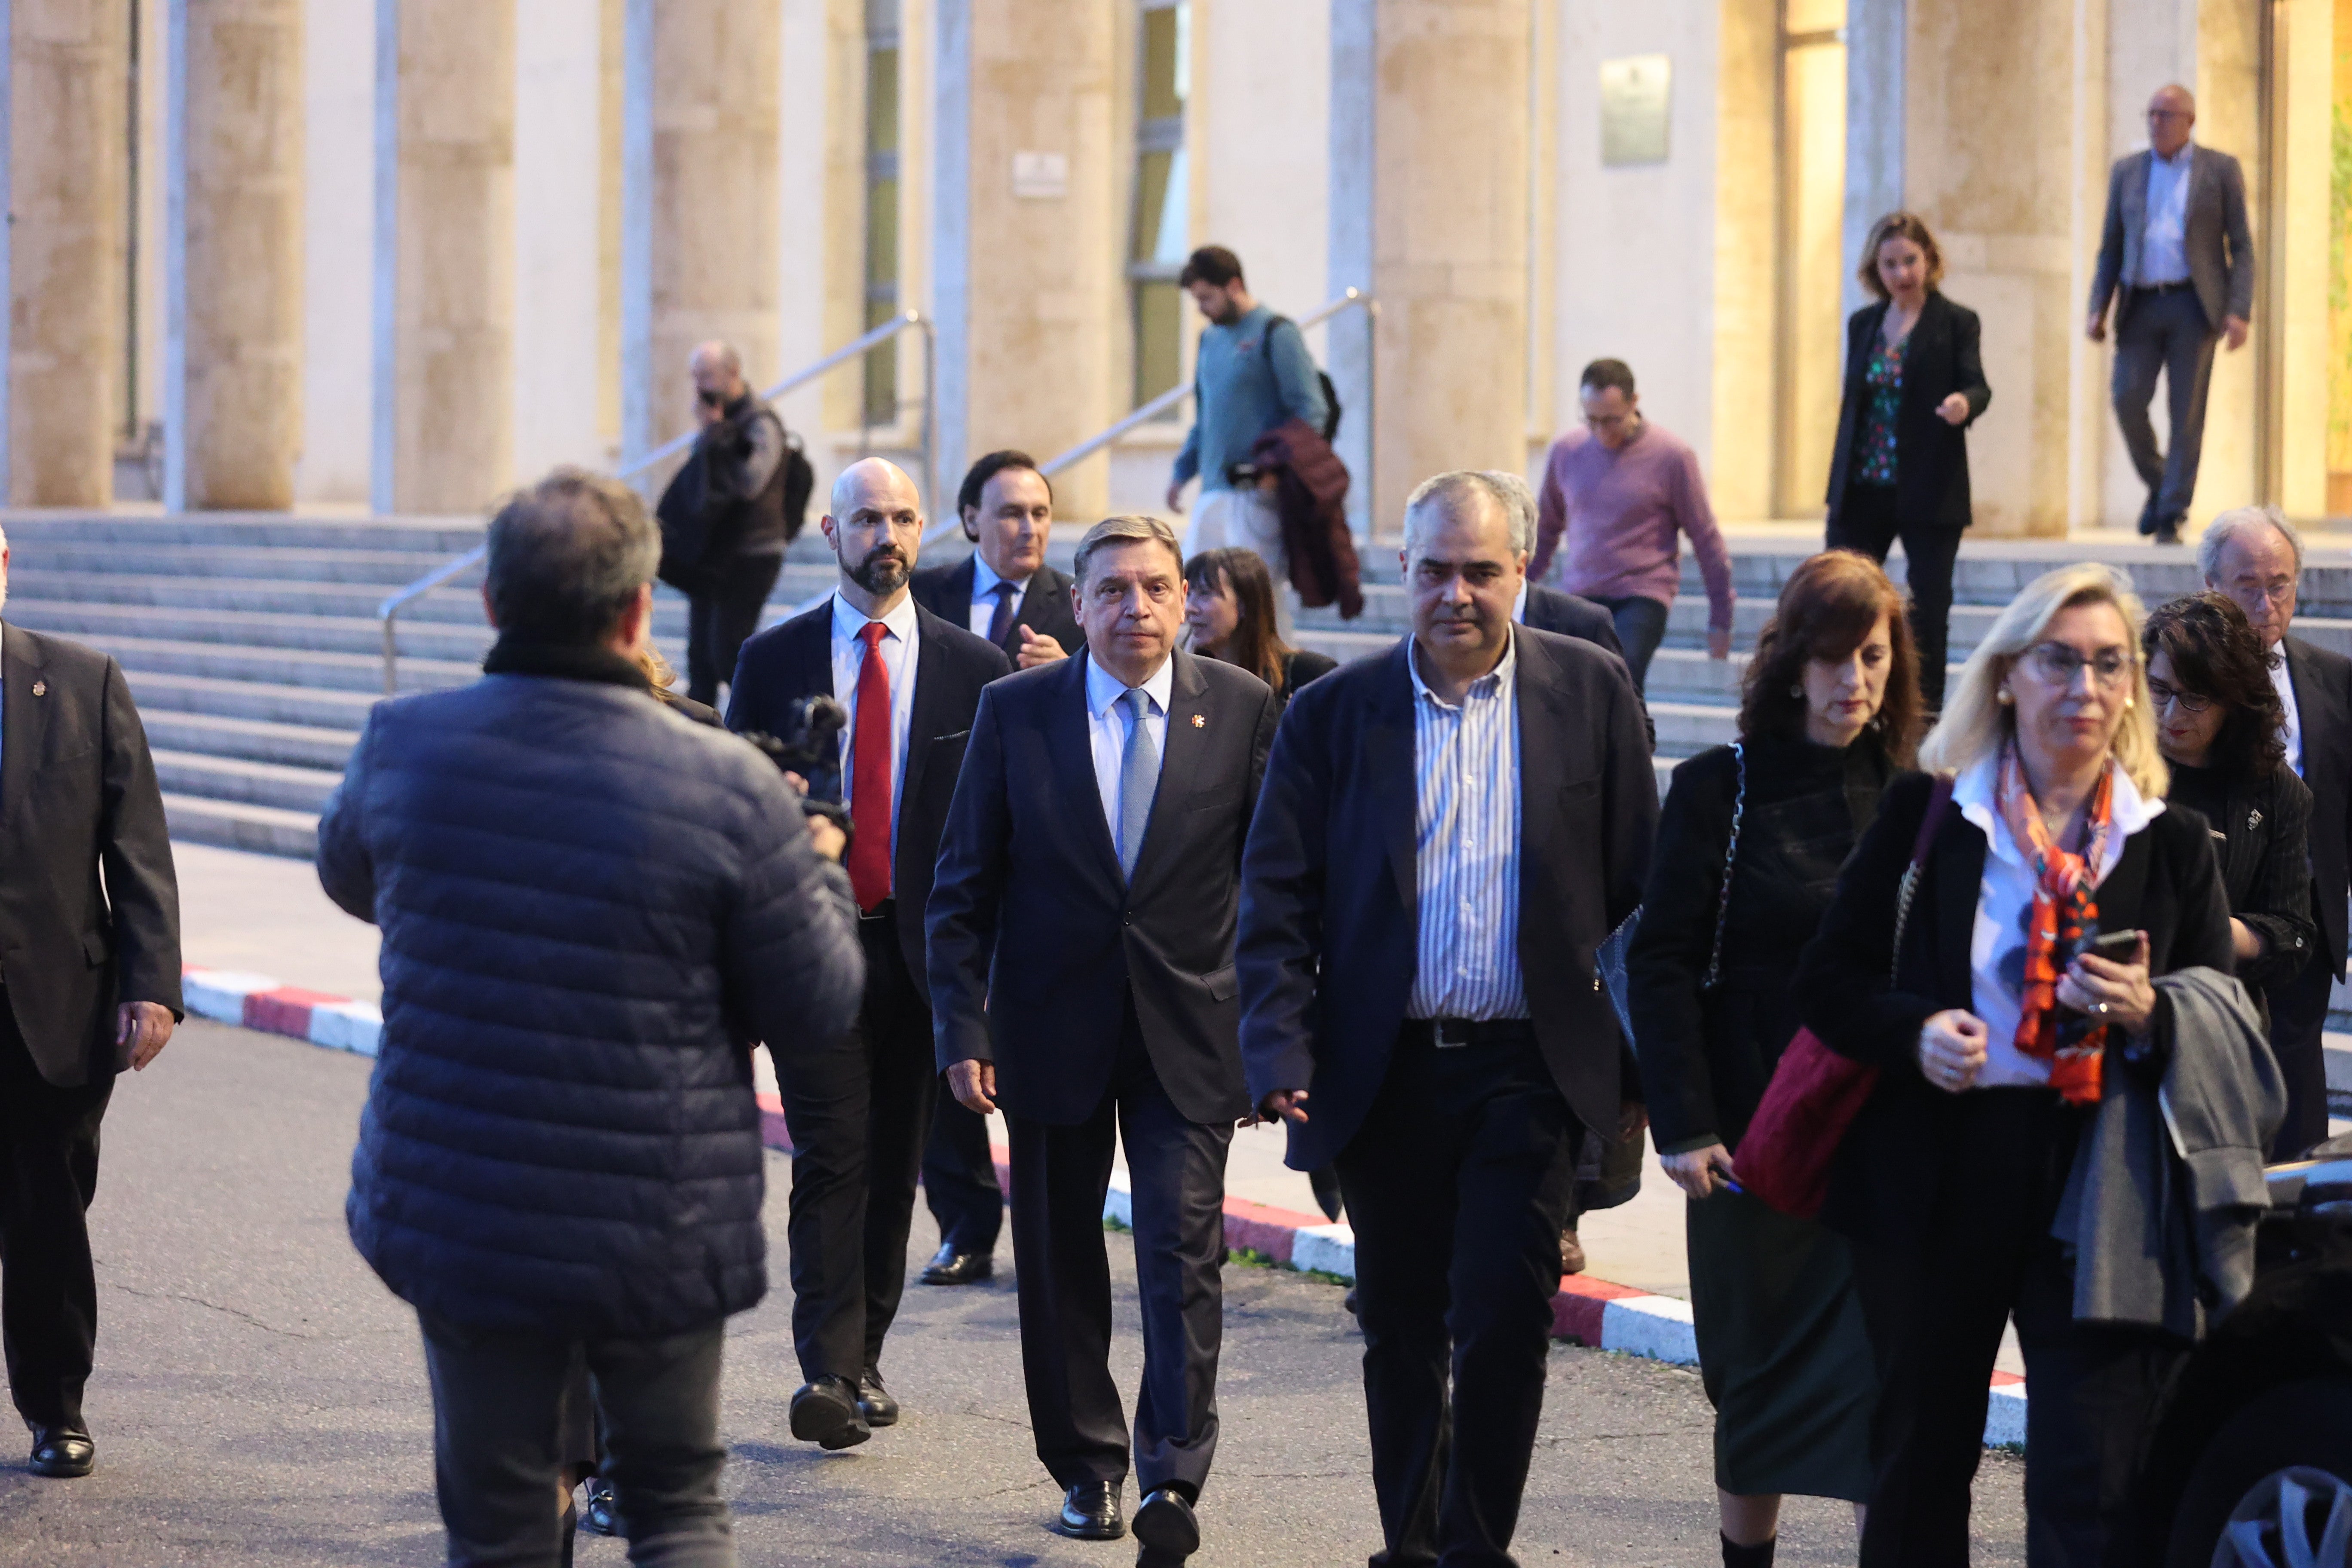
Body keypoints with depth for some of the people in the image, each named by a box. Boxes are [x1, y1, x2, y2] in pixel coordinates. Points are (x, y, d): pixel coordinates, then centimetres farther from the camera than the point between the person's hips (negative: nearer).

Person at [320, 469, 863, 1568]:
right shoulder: (726, 787, -17)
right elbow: (818, 1006, -8)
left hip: (454, 1218, 2)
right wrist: (817, 870, 11)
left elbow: (346, 874, 16)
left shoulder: (402, 745, -8)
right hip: (660, 1231, -2)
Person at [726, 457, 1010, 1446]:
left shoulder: (973, 669, 5)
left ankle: (863, 1357, 21)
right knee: (831, 1157, -11)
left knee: (895, 1165, 9)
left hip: (926, 948, 2)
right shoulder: (772, 660, 4)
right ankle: (828, 1373, -16)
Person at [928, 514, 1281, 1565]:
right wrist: (963, 1031, -5)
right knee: (1060, 1263, 10)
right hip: (1053, 1032, 1)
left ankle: (1172, 1481, -8)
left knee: (1181, 1255, -10)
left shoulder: (1241, 709, 0)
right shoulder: (1015, 711, 0)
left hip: (1188, 1035, -1)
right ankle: (1087, 1469, 24)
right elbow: (963, 886, 2)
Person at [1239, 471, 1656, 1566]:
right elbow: (1275, 900, 1)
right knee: (1400, 1327, 10)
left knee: (1504, 1313, -10)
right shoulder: (1331, 715, 1)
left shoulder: (1591, 692, 1)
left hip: (1529, 1066, -1)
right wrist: (1283, 1052, -11)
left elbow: (1639, 887, 4)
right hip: (1384, 1070, 2)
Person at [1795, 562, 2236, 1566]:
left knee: (2093, 1483, -8)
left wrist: (2148, 1015, -13)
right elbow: (1828, 983, 6)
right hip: (1936, 1175, 1)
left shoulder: (2172, 845, 6)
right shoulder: (1922, 815, 4)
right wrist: (1914, 1033, -14)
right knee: (1919, 1460, 11)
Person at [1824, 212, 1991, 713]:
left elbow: (1976, 385, -11)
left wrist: (1965, 402, -36)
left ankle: (1926, 708, 9)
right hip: (1862, 491, 4)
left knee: (1929, 606, 1)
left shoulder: (1956, 323, -1)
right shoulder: (1862, 324, 11)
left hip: (1929, 492, -4)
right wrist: (1839, 483, 9)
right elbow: (1852, 403, 13)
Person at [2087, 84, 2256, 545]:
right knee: (2128, 400, -10)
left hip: (2193, 305, -3)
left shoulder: (2220, 170, 5)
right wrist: (2098, 308, 4)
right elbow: (2111, 246, 15)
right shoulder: (2127, 172, 14)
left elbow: (2242, 247, 3)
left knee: (2187, 414, -5)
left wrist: (2239, 311, -9)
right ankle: (2158, 485, 14)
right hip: (2140, 305, 3)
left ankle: (2172, 517, 0)